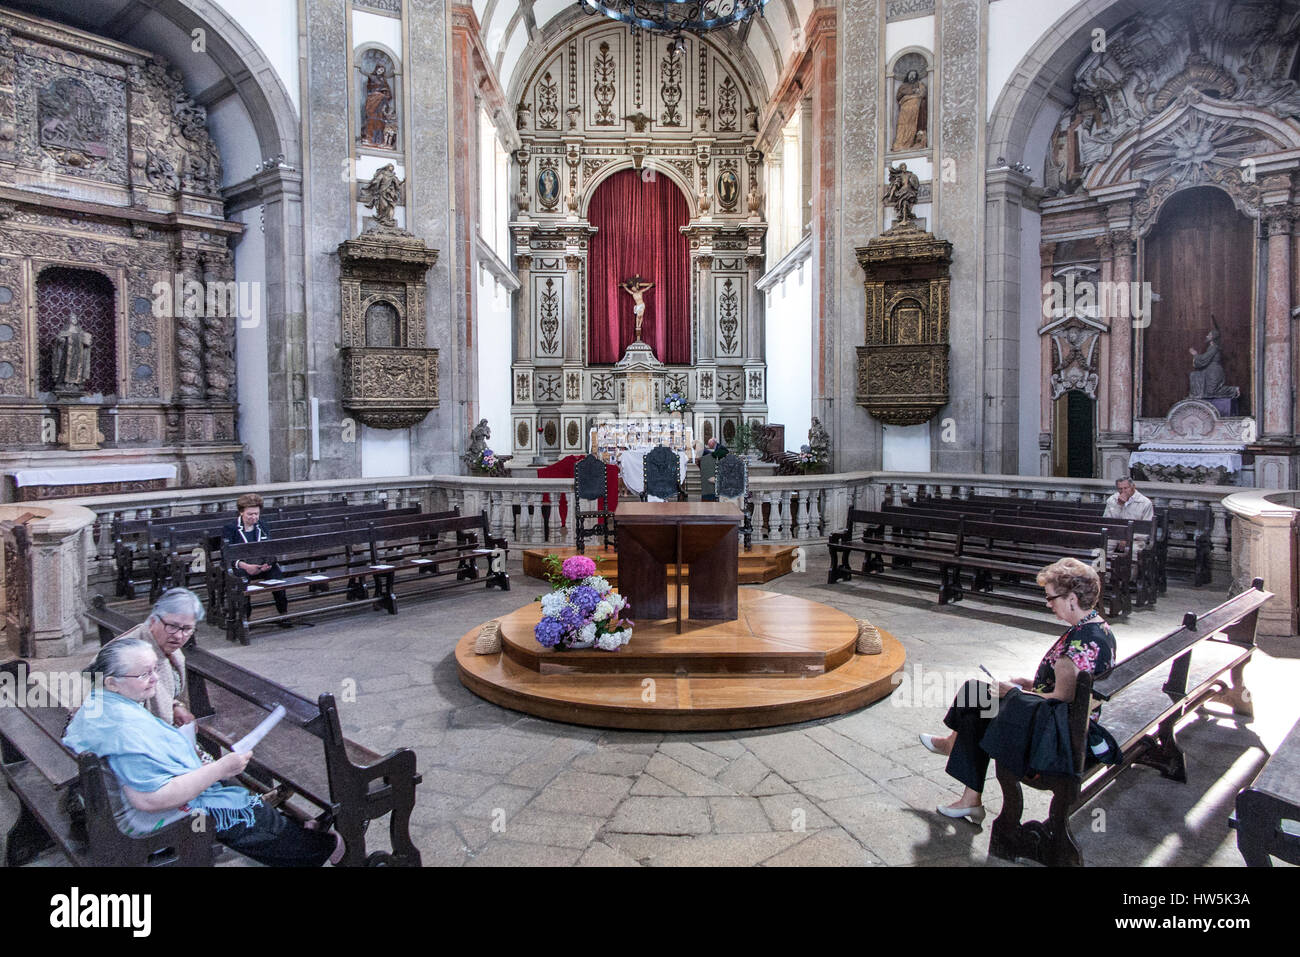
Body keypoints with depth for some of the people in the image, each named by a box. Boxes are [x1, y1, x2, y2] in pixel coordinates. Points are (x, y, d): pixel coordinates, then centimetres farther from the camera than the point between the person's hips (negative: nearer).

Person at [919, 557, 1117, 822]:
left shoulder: (1081, 641, -26)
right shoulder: (1101, 628, 7)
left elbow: (1062, 697, -25)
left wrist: (1014, 692, -12)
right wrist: (1030, 684, 9)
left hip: (1060, 735, -10)